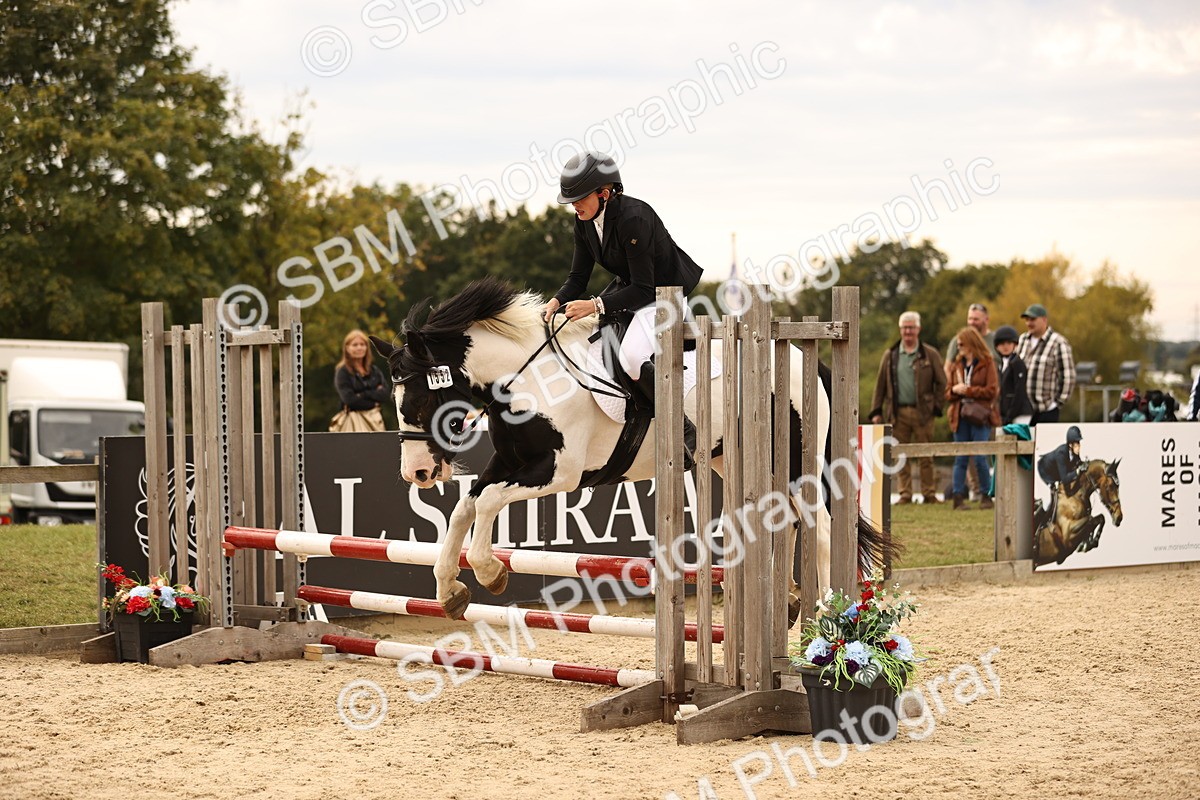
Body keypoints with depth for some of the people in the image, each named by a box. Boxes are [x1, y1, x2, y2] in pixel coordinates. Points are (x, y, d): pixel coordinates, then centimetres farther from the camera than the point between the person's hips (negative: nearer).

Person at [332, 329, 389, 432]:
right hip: (354, 423, -5)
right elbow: (349, 399, -16)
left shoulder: (375, 371, 9)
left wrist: (364, 394, -14)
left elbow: (386, 393, -2)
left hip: (374, 420, 5)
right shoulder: (342, 372, -5)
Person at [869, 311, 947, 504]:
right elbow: (881, 384, 11)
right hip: (898, 413, 2)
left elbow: (941, 383, 6)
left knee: (925, 456, 0)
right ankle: (905, 494, 9)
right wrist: (876, 411, 6)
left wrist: (936, 407, -2)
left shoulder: (930, 355, 5)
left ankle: (929, 493, 6)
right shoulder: (890, 355, 11)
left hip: (922, 412, -2)